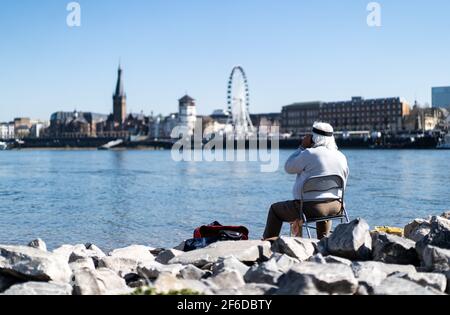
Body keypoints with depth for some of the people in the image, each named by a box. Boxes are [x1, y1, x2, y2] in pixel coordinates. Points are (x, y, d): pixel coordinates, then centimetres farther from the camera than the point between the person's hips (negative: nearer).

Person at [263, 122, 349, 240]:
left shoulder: (310, 154, -15)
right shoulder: (342, 157, 4)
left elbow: (289, 168, -1)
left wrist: (302, 147, 3)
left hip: (310, 208, -6)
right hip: (335, 207, 6)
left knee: (275, 209, 16)